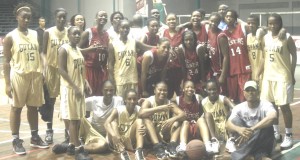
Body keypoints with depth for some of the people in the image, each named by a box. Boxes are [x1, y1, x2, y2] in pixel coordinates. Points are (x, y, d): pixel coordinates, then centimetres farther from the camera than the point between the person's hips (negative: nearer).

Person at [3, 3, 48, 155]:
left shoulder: (36, 34, 8)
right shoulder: (10, 37, -5)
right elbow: (6, 61, -6)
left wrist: (42, 75, 8)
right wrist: (7, 83, -11)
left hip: (35, 75, 4)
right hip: (19, 76, -4)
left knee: (33, 107, 13)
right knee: (16, 108, 4)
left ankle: (35, 137, 24)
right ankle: (16, 140, 11)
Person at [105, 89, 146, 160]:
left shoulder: (139, 110, -6)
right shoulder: (118, 110, -12)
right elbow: (106, 123, -26)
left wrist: (144, 129, -40)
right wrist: (114, 135, -47)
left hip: (130, 140, 1)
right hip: (117, 140, -1)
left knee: (139, 121, -18)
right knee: (113, 123, -26)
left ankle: (139, 151, -38)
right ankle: (123, 153, -44)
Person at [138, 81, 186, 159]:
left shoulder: (169, 103, 1)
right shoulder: (148, 101, -8)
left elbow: (183, 115, -12)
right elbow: (141, 113, -30)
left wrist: (172, 119, -33)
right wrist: (160, 108, -35)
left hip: (165, 135, 3)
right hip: (151, 135, -3)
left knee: (177, 119, -13)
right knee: (146, 118, -28)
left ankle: (172, 145, -31)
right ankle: (157, 146, -40)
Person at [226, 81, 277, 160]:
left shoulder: (265, 105, -13)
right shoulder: (239, 107, -4)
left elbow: (272, 117, -37)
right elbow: (228, 124, -18)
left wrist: (252, 129, -45)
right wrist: (239, 129, -42)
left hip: (262, 141, -2)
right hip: (245, 140, 2)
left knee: (267, 125, -31)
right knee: (236, 120, -21)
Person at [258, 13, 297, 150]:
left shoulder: (287, 37, -8)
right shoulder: (265, 38, 6)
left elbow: (294, 56, -4)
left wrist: (292, 75, -7)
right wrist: (259, 73, 7)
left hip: (283, 76, -5)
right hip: (268, 76, 5)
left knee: (284, 106, -5)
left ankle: (289, 136, 3)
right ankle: (275, 132, 23)